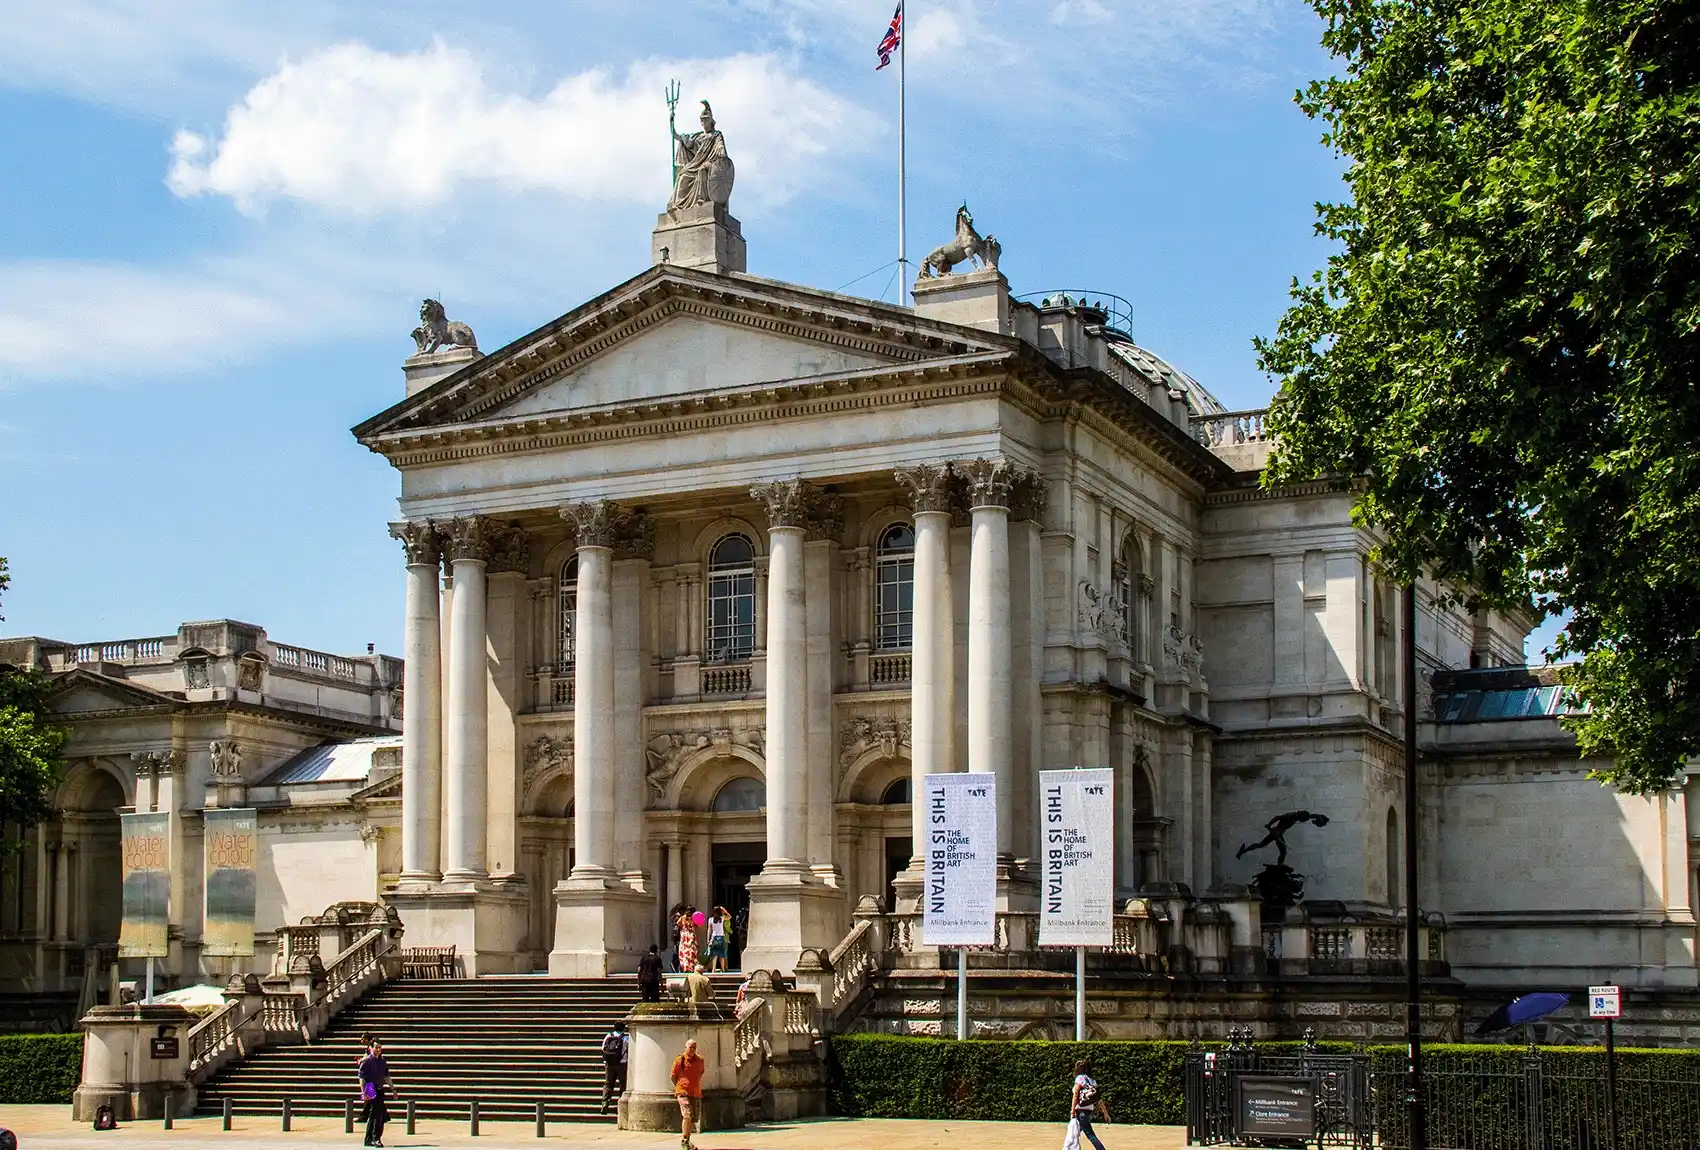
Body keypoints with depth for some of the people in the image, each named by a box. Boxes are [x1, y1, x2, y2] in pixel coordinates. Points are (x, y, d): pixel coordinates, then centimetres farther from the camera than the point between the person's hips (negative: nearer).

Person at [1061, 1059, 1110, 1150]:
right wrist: (1105, 1113, 12)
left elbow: (1075, 1095, -12)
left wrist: (1072, 1110, -14)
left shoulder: (1080, 1078, -5)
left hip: (1081, 1111, -8)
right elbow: (1099, 1098, 10)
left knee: (1090, 1135, -7)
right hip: (1090, 1112, 8)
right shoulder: (1092, 1080, 13)